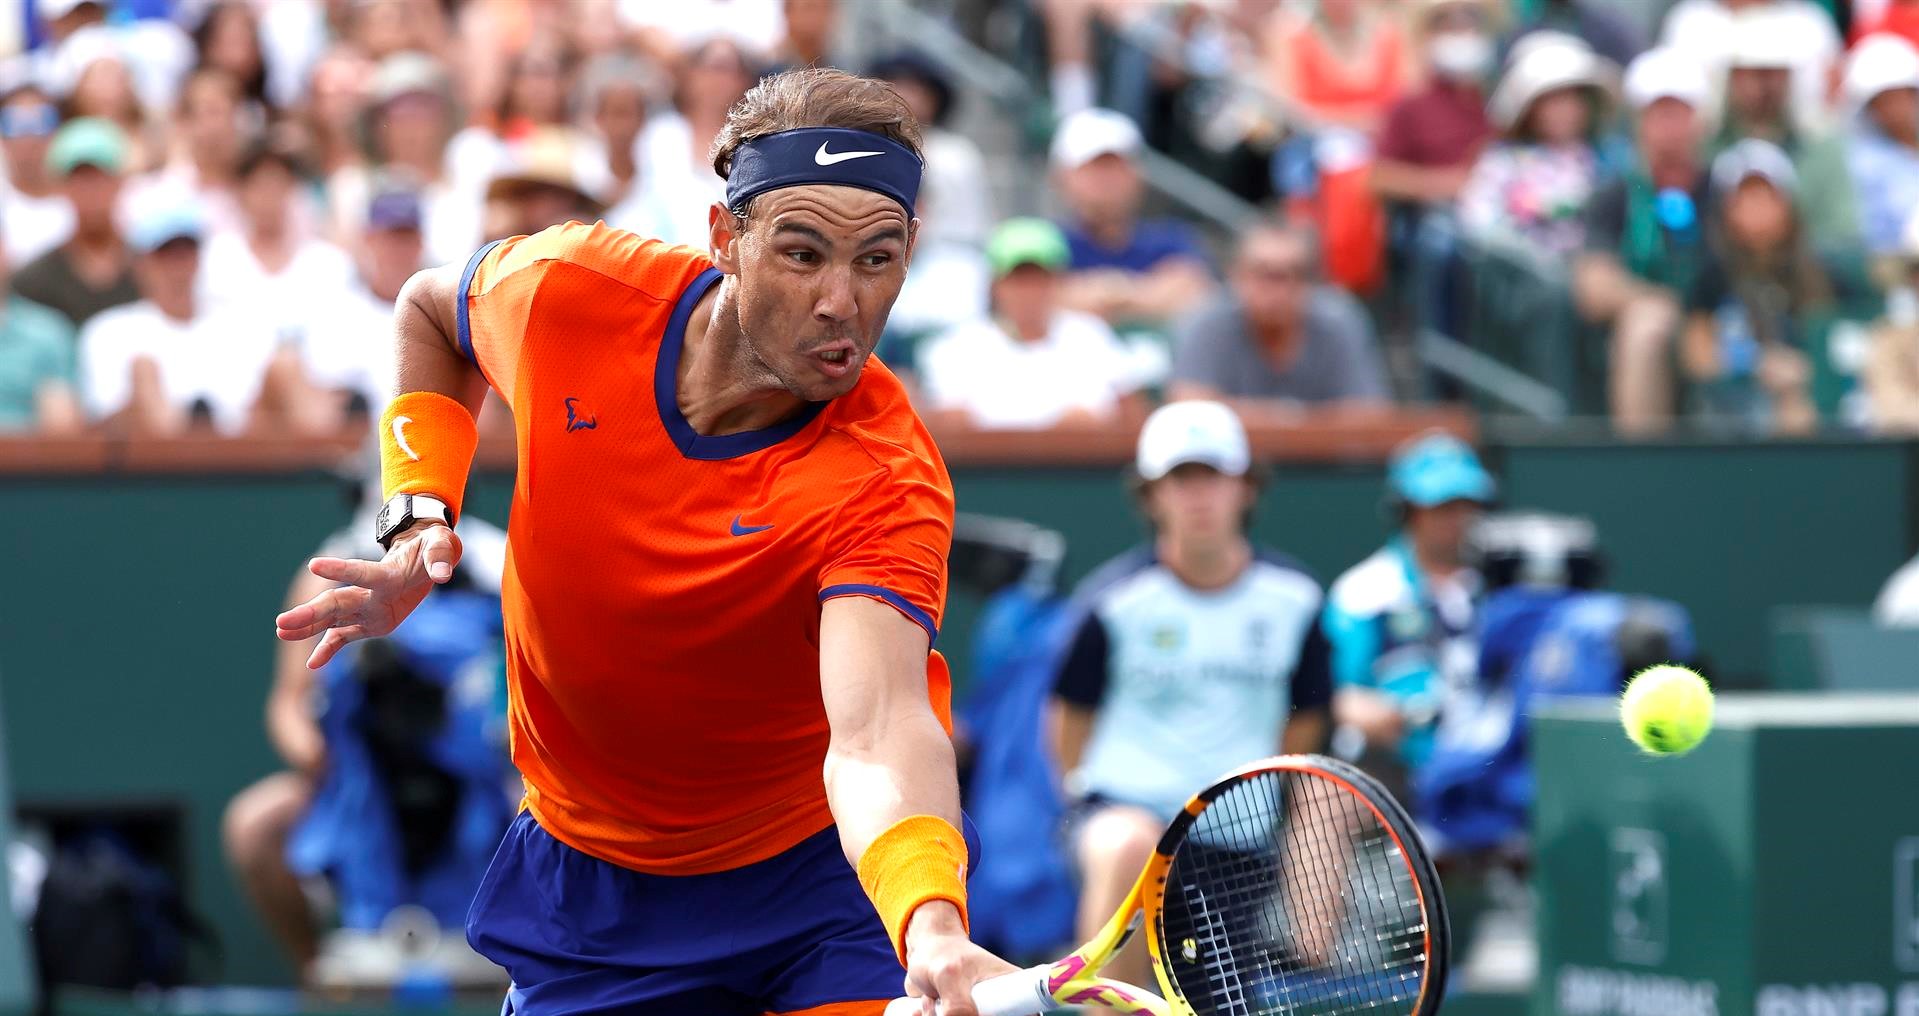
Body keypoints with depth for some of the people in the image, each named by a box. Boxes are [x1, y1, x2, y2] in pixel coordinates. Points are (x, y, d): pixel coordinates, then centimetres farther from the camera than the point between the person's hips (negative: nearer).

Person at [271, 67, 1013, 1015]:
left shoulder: (885, 479, -30)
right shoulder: (566, 289, -18)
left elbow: (877, 737, -47)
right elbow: (429, 309, 8)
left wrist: (933, 929, -66)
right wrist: (419, 521, -7)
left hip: (826, 867, -3)